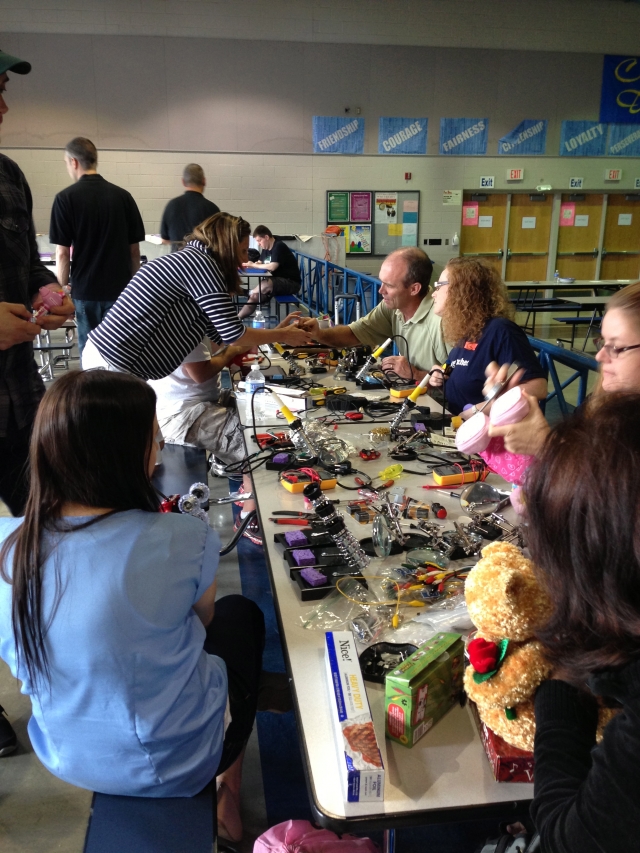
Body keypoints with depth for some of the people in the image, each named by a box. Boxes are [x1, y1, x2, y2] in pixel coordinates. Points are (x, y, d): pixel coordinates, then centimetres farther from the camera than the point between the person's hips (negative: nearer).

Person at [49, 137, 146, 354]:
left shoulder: (66, 198, -6)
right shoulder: (123, 196, 2)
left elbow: (63, 253, -8)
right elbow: (134, 250, 5)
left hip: (85, 290, -2)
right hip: (121, 289, 3)